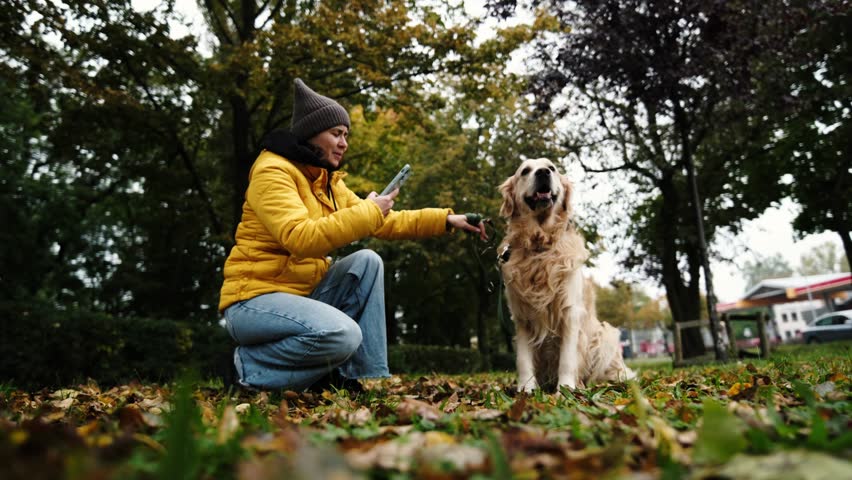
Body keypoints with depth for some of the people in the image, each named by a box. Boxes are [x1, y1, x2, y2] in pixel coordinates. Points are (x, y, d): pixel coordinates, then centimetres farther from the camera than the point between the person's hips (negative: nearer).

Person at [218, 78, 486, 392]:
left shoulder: (329, 181, 11)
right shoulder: (273, 172, -14)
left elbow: (383, 222, 10)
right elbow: (301, 239, -30)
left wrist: (446, 219, 2)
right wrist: (368, 211, -24)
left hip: (303, 293, 8)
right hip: (254, 299, -8)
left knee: (367, 262, -8)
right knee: (343, 335, -31)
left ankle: (369, 377, -4)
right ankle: (251, 365, -5)